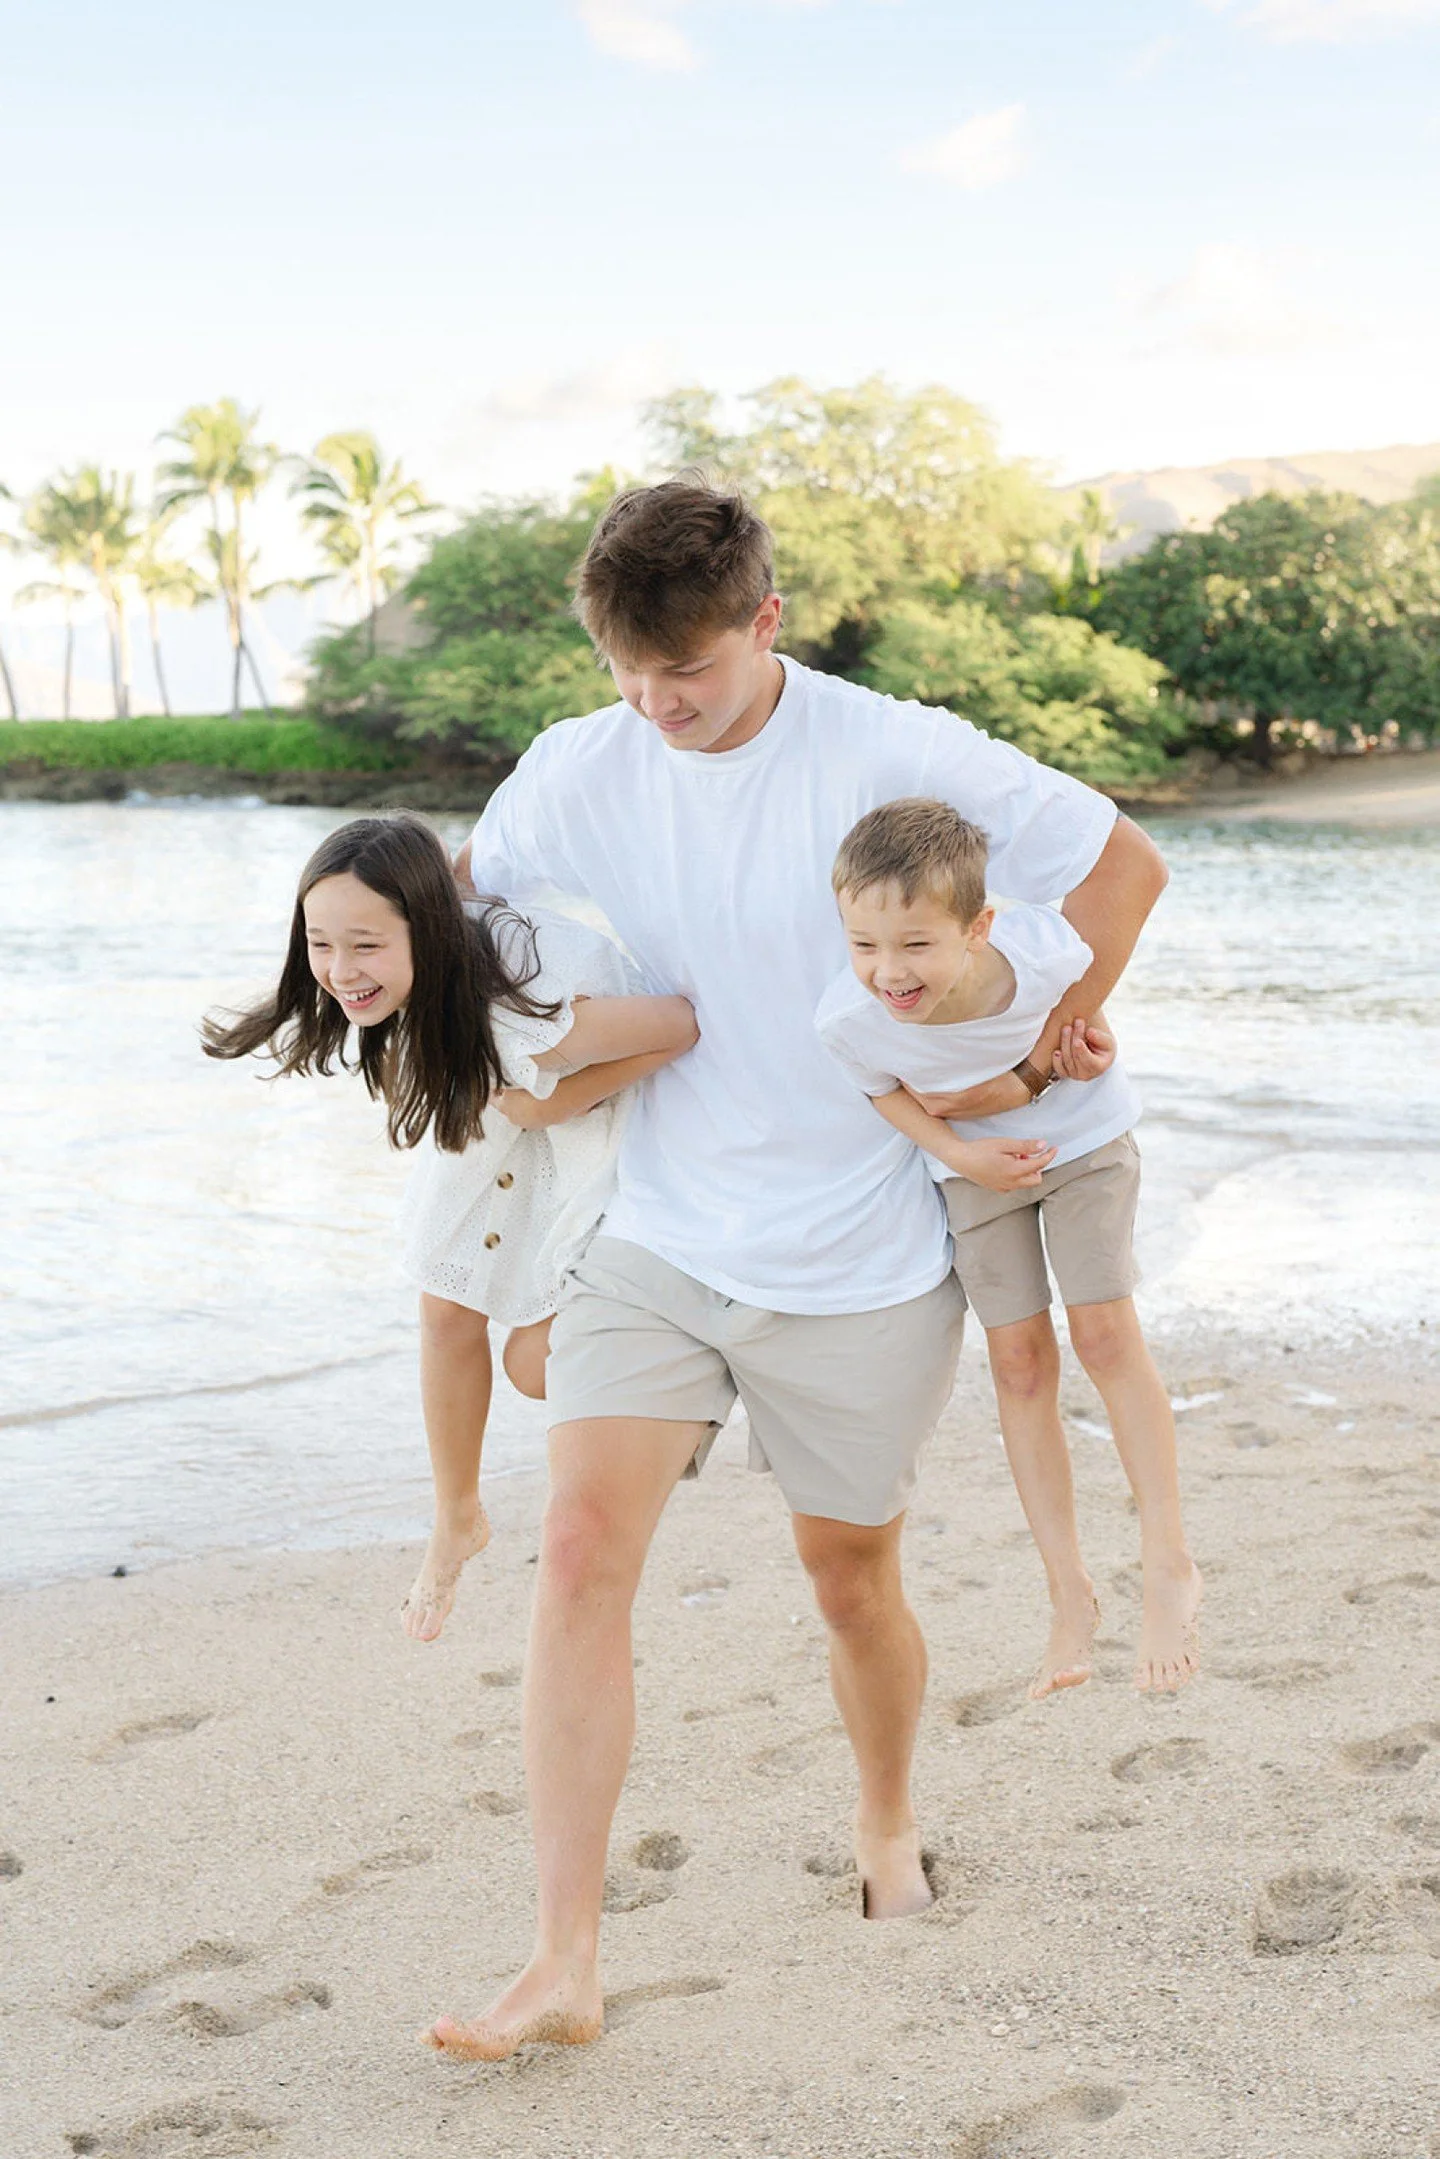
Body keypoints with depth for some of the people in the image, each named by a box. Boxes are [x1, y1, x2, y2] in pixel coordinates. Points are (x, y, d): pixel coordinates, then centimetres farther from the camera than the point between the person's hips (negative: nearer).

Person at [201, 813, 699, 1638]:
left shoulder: (522, 1014, -45)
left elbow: (682, 1024, -37)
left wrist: (557, 1103, -31)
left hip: (600, 1119, -6)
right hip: (491, 1111, 6)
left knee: (540, 1363, -6)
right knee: (449, 1315, 10)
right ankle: (458, 1523, 31)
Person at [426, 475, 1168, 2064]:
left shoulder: (894, 758, -14)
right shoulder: (572, 774, -5)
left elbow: (1121, 863, -3)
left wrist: (1030, 1062, -4)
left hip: (859, 1263, -2)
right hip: (653, 1243, 2)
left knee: (850, 1576, 12)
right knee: (581, 1549, -13)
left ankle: (887, 1822, 44)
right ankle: (563, 1966, -8)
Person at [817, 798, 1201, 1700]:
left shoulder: (1049, 951, -39)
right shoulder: (848, 1018, -34)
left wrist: (1089, 1035, -19)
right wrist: (960, 1152, -23)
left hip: (1083, 1135, -1)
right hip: (977, 1160, 2)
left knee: (1104, 1330, -6)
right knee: (1020, 1358, 3)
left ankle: (1170, 1565, 8)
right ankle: (1069, 1590, 15)